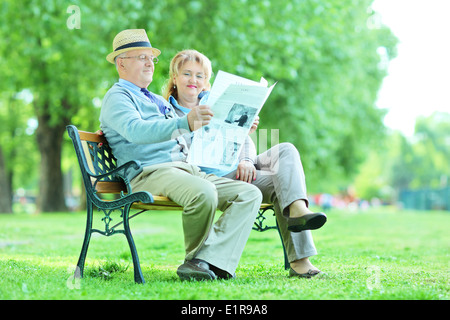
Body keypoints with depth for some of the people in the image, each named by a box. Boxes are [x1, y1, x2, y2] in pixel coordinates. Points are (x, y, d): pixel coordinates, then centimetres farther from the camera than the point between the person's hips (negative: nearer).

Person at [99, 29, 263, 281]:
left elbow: (192, 138, 39)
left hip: (188, 170, 9)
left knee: (250, 194, -10)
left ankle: (209, 260, -26)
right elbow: (136, 130, -19)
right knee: (203, 191, -37)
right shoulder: (117, 97, 4)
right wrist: (185, 123, -35)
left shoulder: (158, 100, 32)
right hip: (149, 173, -9)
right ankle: (195, 258, -12)